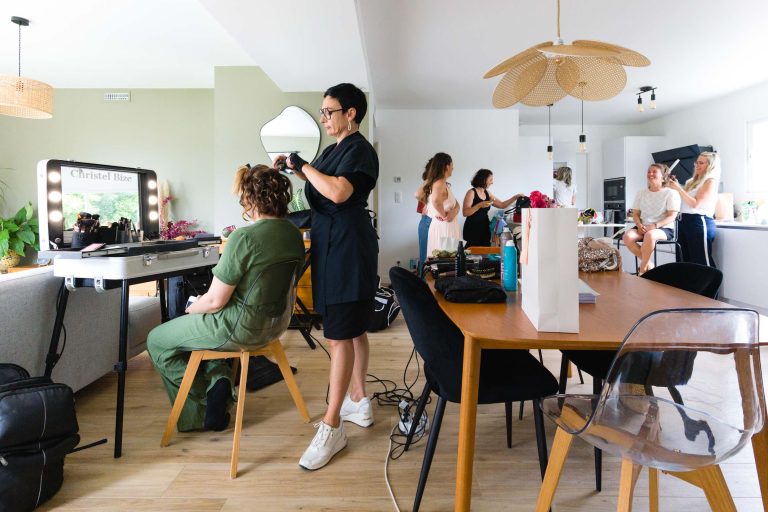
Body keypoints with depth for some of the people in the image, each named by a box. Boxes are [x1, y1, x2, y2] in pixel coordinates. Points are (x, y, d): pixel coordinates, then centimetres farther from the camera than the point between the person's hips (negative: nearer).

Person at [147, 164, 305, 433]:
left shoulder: (243, 237, -26)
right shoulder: (294, 233, -3)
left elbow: (215, 301, -21)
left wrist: (192, 308, 2)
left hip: (240, 327, -8)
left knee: (156, 340, 15)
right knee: (202, 324, 33)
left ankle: (198, 415, 18)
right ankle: (218, 379, 16)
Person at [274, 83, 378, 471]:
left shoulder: (359, 149, -12)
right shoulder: (336, 148, 15)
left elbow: (338, 192, -28)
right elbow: (323, 185, 28)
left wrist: (304, 165, -15)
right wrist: (297, 168, 12)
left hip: (347, 249, -10)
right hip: (332, 246, 10)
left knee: (340, 336, -7)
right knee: (352, 330, 16)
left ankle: (332, 428, 1)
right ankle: (359, 402, 30)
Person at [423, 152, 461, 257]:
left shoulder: (444, 184, 16)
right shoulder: (440, 183, -15)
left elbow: (456, 203, 16)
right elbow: (436, 200, -36)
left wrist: (455, 210, -7)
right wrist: (444, 215, -21)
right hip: (443, 227, -10)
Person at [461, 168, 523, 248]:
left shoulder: (488, 194, 14)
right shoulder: (471, 193, -7)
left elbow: (502, 205, 21)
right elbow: (465, 213, -15)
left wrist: (515, 197, 12)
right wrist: (480, 205, -24)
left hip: (485, 229, 7)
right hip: (472, 230, -7)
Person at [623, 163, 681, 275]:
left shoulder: (671, 193, 0)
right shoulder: (641, 193, 16)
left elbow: (672, 216, -7)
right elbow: (635, 213, 13)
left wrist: (655, 226, -22)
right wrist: (639, 225, -9)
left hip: (664, 228, -5)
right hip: (643, 227, 5)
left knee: (649, 235, -40)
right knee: (627, 236, -28)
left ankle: (642, 268, -23)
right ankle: (647, 263, -12)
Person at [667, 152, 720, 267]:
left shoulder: (711, 181, -4)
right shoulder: (693, 181, 19)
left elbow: (696, 203, -15)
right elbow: (684, 201, 18)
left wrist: (679, 188, -14)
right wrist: (676, 185, 9)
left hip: (699, 222, -8)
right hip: (684, 221, 8)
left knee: (701, 263, -9)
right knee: (686, 262, 11)